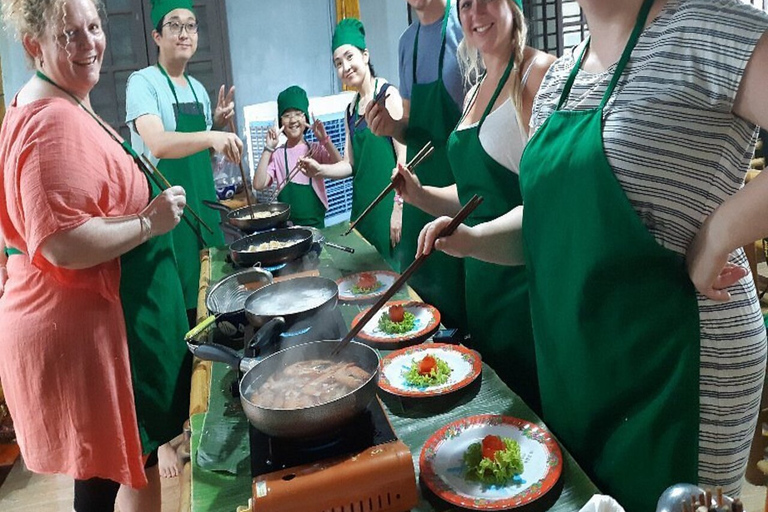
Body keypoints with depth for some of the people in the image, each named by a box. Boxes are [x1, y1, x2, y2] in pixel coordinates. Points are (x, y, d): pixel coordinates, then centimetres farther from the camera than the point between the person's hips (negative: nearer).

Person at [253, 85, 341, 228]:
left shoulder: (316, 149, 4)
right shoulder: (277, 154, 3)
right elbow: (258, 185, -9)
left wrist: (325, 140, -18)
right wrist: (268, 148, -10)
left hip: (316, 224, 0)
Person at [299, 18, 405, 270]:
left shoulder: (387, 94, -7)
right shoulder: (351, 109, 15)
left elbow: (403, 154, -12)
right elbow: (350, 164, 14)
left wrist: (398, 208, -17)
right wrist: (320, 170, -5)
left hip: (388, 201, -7)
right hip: (363, 204, 7)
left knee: (395, 266, -5)